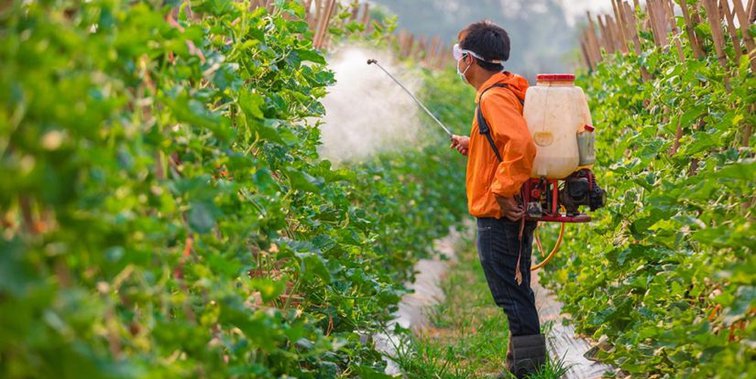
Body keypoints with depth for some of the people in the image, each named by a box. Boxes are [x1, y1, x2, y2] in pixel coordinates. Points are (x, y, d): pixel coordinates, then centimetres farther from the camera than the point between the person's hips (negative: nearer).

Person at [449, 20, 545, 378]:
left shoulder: (494, 97, -17)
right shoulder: (506, 90, 15)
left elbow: (521, 147, -31)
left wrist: (502, 192, -25)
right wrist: (472, 145, 20)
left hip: (499, 216, -10)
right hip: (512, 214, 10)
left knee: (512, 296, -6)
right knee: (517, 294, 16)